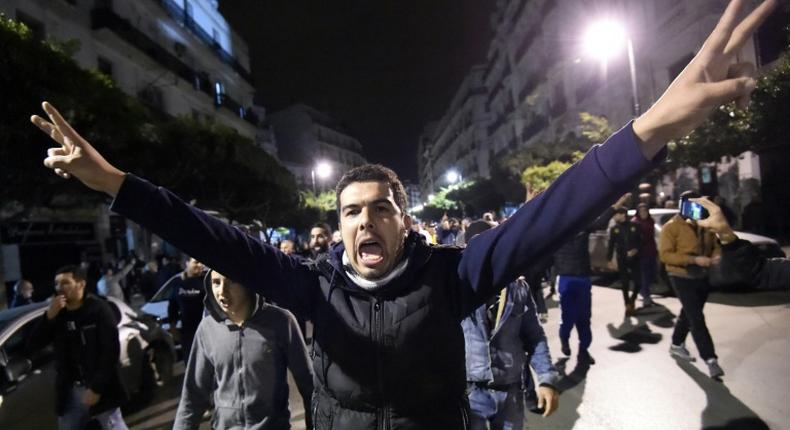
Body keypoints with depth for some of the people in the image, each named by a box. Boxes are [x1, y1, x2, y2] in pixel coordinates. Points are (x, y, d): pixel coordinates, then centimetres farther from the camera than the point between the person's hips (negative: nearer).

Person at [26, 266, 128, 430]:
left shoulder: (99, 309, -11)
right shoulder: (58, 314, 6)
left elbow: (111, 350, -15)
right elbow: (32, 345, 1)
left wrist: (97, 387, -17)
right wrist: (49, 316, -14)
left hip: (100, 389, -5)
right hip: (71, 392, 6)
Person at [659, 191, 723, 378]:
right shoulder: (671, 227, -13)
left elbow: (714, 245, 17)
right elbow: (665, 255, -19)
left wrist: (716, 256, -8)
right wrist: (694, 259, -25)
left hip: (702, 277, 7)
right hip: (682, 278, -7)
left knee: (688, 314, 20)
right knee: (697, 319, -10)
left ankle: (677, 345, 38)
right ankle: (710, 359, -8)